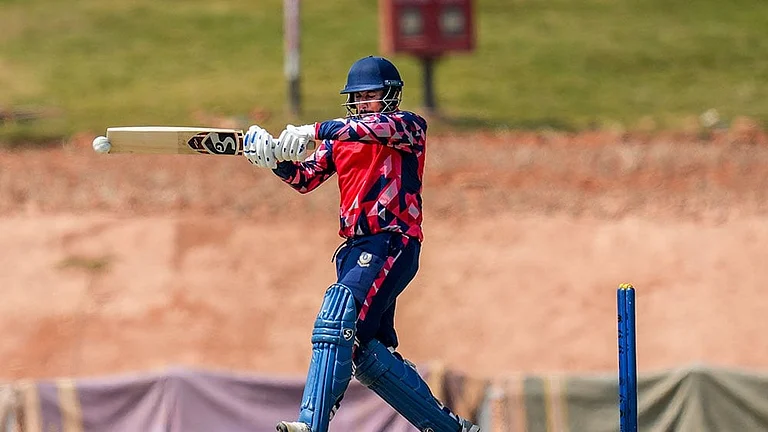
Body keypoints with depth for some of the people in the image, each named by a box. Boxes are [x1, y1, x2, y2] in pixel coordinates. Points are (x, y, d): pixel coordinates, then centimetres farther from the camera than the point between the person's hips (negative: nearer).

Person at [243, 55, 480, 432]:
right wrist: (275, 158, -10)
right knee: (367, 356, 9)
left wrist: (314, 131, -31)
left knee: (337, 316, -27)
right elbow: (305, 178, 12)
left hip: (392, 245, -9)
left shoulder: (409, 126, 0)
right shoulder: (340, 138, 21)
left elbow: (380, 128, -22)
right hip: (355, 249, 9)